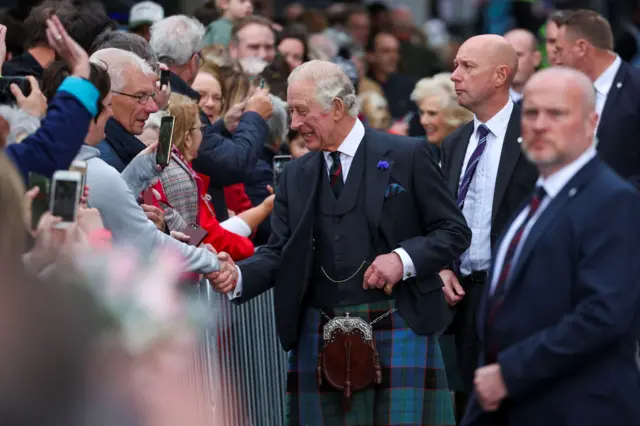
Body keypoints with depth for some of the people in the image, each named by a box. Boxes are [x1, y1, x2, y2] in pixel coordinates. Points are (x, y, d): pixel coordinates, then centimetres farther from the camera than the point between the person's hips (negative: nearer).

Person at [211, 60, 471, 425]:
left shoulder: (407, 156, -1)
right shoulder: (296, 175, 12)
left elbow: (454, 232, 0)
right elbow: (279, 253, 8)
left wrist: (403, 259, -15)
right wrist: (238, 276, -11)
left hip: (398, 326, -4)